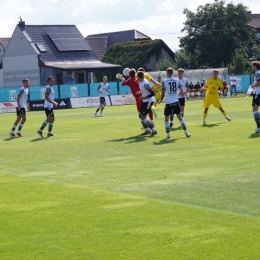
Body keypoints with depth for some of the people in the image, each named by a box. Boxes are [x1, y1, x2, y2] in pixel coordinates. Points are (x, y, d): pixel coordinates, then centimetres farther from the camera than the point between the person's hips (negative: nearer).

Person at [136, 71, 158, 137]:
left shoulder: (145, 83, -26)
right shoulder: (141, 82, 4)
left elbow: (152, 93, -26)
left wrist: (144, 97, -24)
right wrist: (140, 92, 3)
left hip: (149, 101, -10)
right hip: (145, 101, 10)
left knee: (143, 117, -8)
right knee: (141, 114, 16)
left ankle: (153, 130, -2)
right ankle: (147, 130, 26)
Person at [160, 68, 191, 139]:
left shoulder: (164, 81, -8)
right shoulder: (177, 80, 2)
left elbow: (163, 93, -9)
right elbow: (181, 92, 5)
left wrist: (161, 100, 7)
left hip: (168, 102, -3)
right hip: (176, 102, 3)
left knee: (166, 118, 7)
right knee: (179, 116, 14)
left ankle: (168, 134, 1)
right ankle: (186, 132, 12)